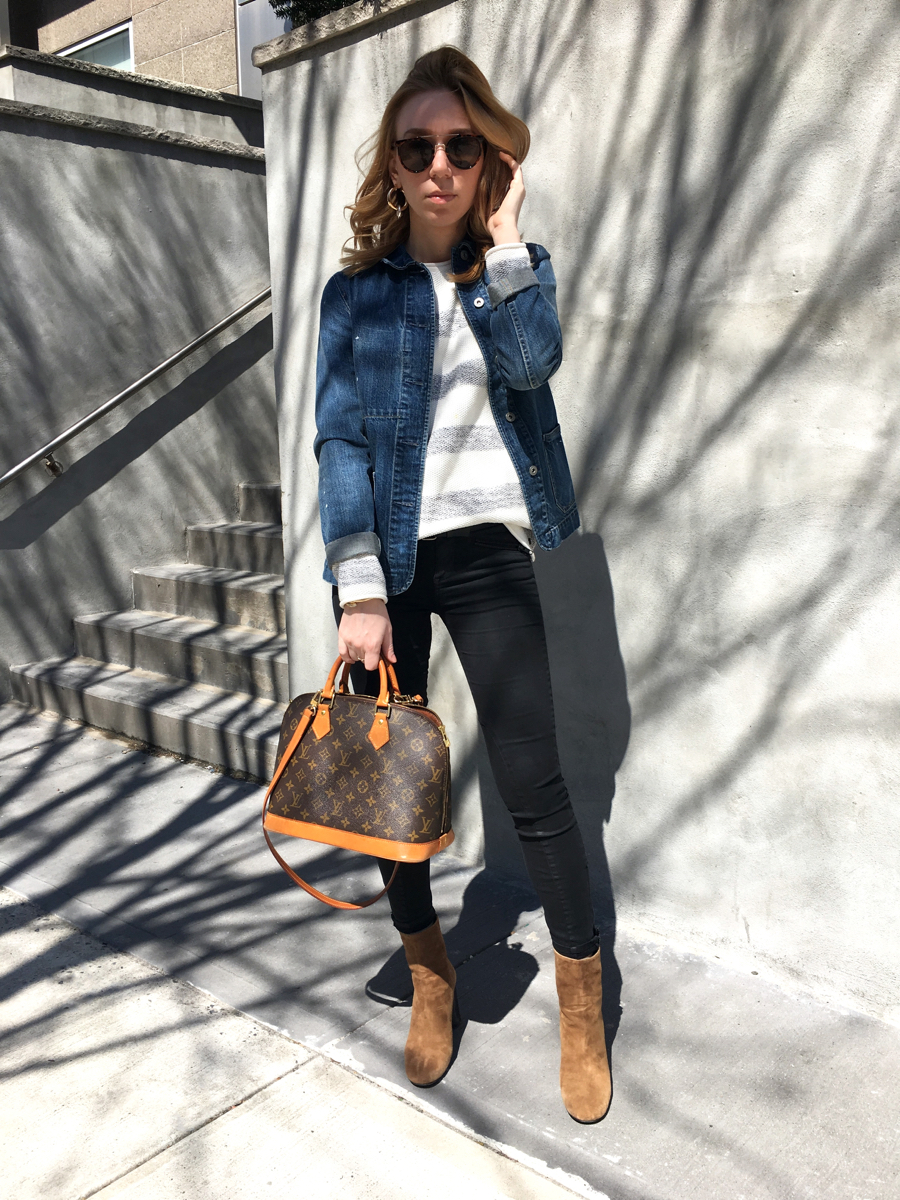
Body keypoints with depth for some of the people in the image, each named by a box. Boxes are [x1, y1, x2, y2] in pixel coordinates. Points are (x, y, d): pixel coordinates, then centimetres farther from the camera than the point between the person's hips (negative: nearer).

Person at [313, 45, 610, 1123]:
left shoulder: (506, 272, 8)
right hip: (382, 554, 1)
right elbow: (340, 436, -3)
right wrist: (359, 589, -12)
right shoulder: (357, 289, 5)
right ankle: (429, 975, 28)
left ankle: (583, 1005, 14)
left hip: (485, 550, 0)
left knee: (533, 781, -5)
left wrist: (504, 236, -9)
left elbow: (530, 362, -14)